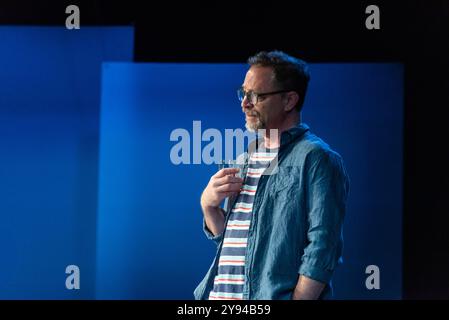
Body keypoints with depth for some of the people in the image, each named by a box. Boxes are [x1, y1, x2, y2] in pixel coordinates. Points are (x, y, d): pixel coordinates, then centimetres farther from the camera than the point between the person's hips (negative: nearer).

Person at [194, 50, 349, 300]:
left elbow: (322, 249, -17)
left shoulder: (316, 158, -10)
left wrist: (299, 297, -23)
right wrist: (209, 206, 1)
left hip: (276, 296, -7)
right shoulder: (247, 158, 14)